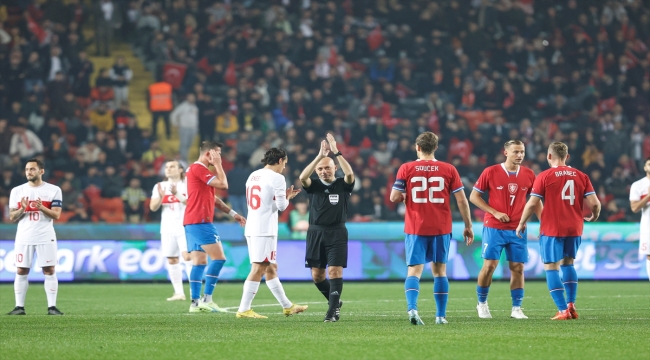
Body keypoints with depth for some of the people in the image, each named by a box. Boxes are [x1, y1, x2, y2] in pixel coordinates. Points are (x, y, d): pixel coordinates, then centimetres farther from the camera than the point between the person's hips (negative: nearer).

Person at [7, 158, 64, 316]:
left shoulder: (53, 190, 2)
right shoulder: (17, 191, 7)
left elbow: (56, 215, -3)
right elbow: (12, 217, 6)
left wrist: (42, 208, -20)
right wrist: (22, 209, -14)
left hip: (46, 237, -2)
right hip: (24, 237, 2)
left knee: (49, 270, -5)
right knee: (21, 271, 0)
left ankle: (52, 307, -3)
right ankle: (19, 307, 3)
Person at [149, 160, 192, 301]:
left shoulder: (187, 184, -1)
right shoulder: (160, 186, 11)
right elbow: (153, 207, 5)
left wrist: (177, 194, -22)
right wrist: (160, 196, -14)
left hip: (185, 227, -5)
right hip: (168, 228, 5)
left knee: (188, 256, -16)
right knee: (171, 260, 3)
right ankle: (178, 292, 8)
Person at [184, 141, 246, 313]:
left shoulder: (201, 170, 21)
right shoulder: (198, 168, -11)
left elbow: (213, 198, 26)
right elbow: (223, 185, -16)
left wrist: (232, 213, 22)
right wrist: (218, 165, -6)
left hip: (192, 222, 11)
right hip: (200, 221, -11)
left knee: (199, 262, 8)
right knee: (219, 258, -11)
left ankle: (195, 302, 5)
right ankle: (206, 299, -13)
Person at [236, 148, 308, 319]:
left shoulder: (253, 176, 15)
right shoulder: (277, 178, -9)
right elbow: (281, 206, -10)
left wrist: (284, 196, 21)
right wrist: (287, 197, 11)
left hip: (252, 229, 9)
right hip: (265, 230, -9)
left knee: (271, 268, 15)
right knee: (258, 269, -8)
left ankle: (287, 306, 25)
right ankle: (244, 310, -12)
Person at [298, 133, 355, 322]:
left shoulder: (343, 185, 1)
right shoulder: (314, 186, 5)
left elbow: (350, 174, -21)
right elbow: (302, 177, -17)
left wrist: (336, 152, -23)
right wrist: (320, 156, -23)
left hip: (336, 234, -3)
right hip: (315, 233, 3)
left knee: (335, 271, -13)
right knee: (317, 275, 6)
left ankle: (333, 310, -11)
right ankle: (335, 301, 27)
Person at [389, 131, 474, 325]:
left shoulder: (406, 169, -2)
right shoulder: (449, 170, 1)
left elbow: (394, 197, -4)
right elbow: (462, 200, 0)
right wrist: (468, 226, 8)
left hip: (415, 229, -1)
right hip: (441, 228, 1)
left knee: (414, 271, -2)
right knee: (439, 271, 12)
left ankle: (412, 308, -25)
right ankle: (441, 315, 13)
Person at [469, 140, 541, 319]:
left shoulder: (529, 175, 4)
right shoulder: (491, 172, -5)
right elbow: (474, 196, 0)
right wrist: (495, 212, -10)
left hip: (518, 229, 3)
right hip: (494, 228, -3)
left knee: (518, 268, 0)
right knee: (489, 265, -7)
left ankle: (516, 308, 7)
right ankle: (482, 303, 13)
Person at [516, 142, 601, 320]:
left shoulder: (544, 176, -6)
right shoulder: (581, 176, 3)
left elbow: (532, 203, -9)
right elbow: (594, 203, -1)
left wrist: (521, 223, 5)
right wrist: (594, 216, 22)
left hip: (551, 230, -4)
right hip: (574, 229, 4)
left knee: (551, 267, 2)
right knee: (567, 263, 23)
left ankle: (563, 310, -5)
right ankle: (571, 304, 14)